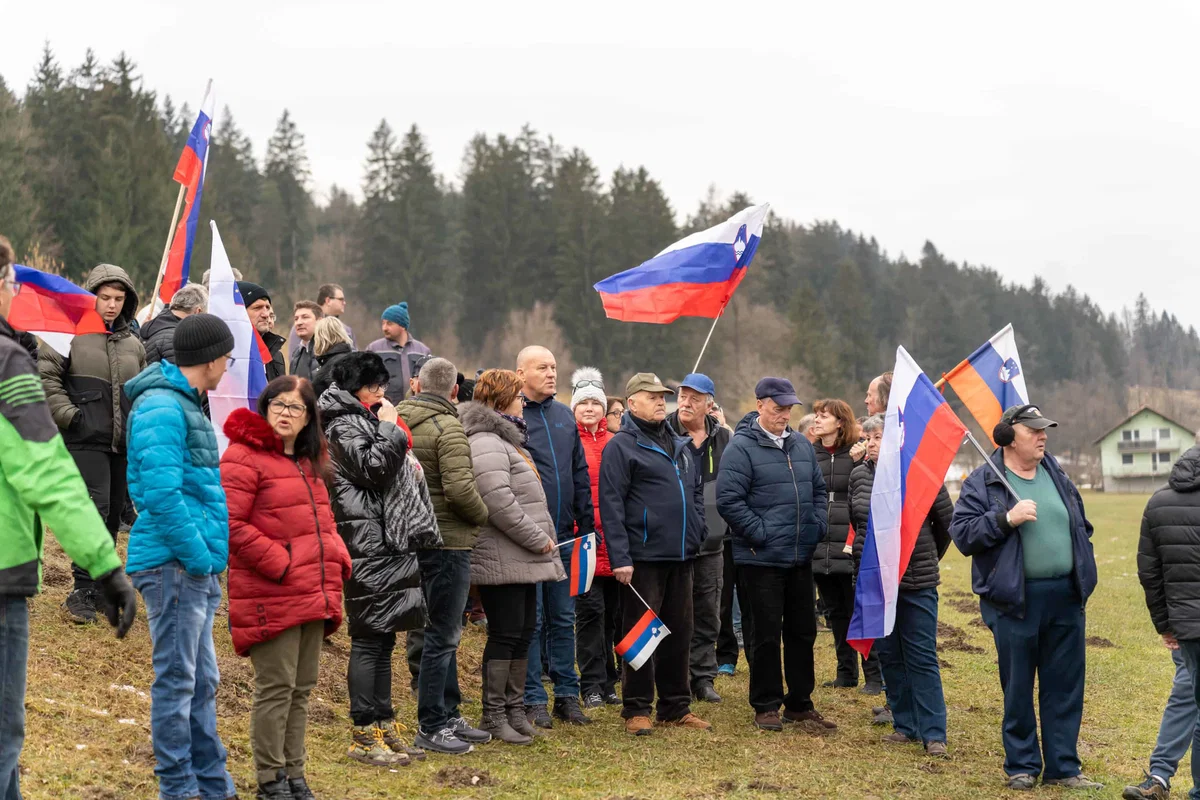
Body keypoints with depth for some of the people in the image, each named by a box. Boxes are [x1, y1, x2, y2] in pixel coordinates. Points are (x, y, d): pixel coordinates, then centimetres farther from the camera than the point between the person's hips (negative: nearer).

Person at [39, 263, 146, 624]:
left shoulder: (134, 344, 17)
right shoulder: (73, 333, -3)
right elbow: (46, 375, -6)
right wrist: (66, 414, -12)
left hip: (124, 442, 6)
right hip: (86, 441, -6)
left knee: (113, 515, 8)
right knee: (95, 509, -16)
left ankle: (101, 584, 19)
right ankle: (83, 590, -10)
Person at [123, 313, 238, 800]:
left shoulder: (182, 404, 19)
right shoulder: (161, 408, -14)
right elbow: (160, 491, -23)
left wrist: (212, 554, 15)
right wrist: (197, 554, -18)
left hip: (197, 566, 10)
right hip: (172, 563, -10)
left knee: (201, 681, 14)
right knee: (177, 679, -3)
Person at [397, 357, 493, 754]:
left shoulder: (398, 422, 9)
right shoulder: (448, 428, -16)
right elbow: (459, 489, -24)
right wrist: (484, 516, -8)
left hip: (417, 538, 9)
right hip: (447, 542, -9)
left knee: (445, 632, 18)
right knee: (442, 636, -2)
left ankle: (449, 716, 27)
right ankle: (430, 727, 2)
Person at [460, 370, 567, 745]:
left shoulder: (507, 440, 21)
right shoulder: (486, 445, -16)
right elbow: (500, 505, -24)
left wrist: (543, 539, 15)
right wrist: (539, 540, -17)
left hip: (523, 560, 10)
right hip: (501, 562, -10)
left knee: (523, 635, 13)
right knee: (505, 636, -5)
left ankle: (514, 708, 22)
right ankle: (494, 716, 3)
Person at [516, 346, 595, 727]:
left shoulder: (565, 416, 12)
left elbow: (580, 473, 16)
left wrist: (586, 524, 11)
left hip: (563, 536, 6)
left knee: (563, 618, 11)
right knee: (531, 620, 0)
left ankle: (567, 695, 19)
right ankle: (533, 699, 8)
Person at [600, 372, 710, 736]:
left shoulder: (680, 447, 17)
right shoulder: (621, 446, -7)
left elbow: (696, 491, 25)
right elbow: (611, 505, -13)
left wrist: (695, 535, 12)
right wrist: (620, 556, -18)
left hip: (680, 556, 7)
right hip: (643, 557, -7)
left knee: (679, 634, 11)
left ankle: (676, 707, 20)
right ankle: (636, 709, 6)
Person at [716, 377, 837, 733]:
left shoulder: (802, 445, 11)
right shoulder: (741, 448, -10)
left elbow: (819, 490, 21)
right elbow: (728, 500, -16)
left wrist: (818, 526, 7)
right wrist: (760, 534, -16)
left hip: (801, 557, 7)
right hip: (761, 559, -6)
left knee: (803, 631, 11)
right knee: (766, 634, 0)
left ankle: (800, 704, 21)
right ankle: (766, 707, 12)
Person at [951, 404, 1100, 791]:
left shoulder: (1057, 476, 13)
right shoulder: (982, 483, -4)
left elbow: (1081, 528, 22)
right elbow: (962, 534, -12)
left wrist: (1084, 576, 14)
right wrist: (1006, 519, -22)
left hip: (1065, 599, 5)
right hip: (1015, 601, -5)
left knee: (1065, 687, 7)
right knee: (1018, 689, 4)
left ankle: (1063, 767, 16)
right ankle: (1022, 766, 16)